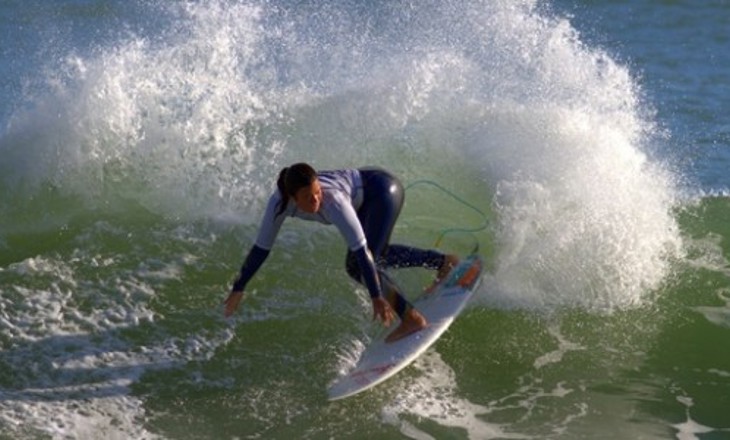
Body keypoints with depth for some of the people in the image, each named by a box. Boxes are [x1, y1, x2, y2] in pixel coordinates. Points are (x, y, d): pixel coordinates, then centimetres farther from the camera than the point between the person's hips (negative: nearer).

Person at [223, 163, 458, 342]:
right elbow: (261, 248, -15)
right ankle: (443, 262, 37)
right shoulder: (279, 203, -25)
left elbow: (361, 251, -39)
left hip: (382, 189, -7)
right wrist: (237, 289, -13)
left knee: (357, 265, -17)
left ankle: (412, 319, -10)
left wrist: (377, 297, -38)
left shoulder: (333, 201, -41)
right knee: (379, 255, 24)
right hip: (364, 197, 7)